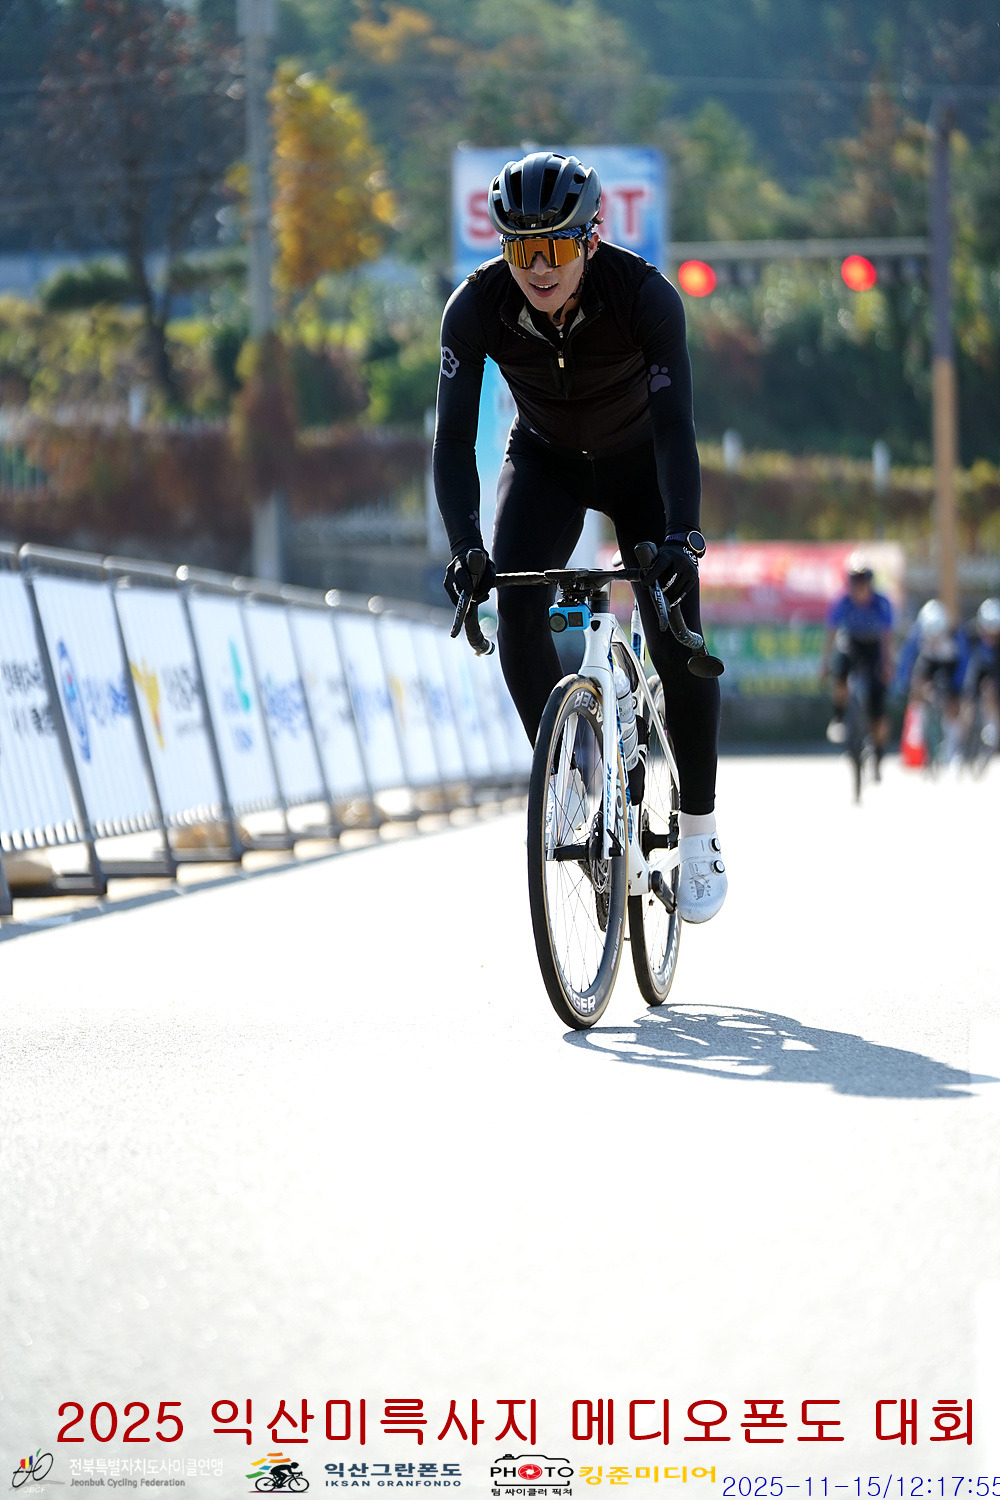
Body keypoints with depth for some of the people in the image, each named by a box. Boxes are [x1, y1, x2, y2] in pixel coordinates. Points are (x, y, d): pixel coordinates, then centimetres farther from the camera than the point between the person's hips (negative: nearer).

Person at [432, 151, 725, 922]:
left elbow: (675, 424, -39)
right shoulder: (476, 307, -28)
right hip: (545, 461, 2)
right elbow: (454, 435, -30)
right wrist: (465, 546, -45)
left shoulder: (646, 295, -33)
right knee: (516, 604, -24)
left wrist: (682, 536, -53)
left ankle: (700, 833, 2)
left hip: (638, 462, -2)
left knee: (676, 639, -14)